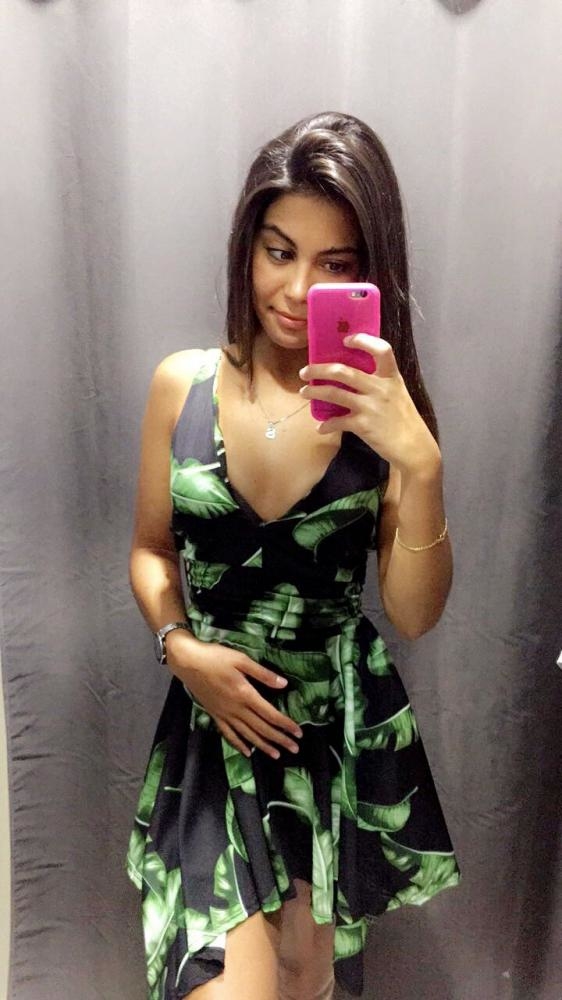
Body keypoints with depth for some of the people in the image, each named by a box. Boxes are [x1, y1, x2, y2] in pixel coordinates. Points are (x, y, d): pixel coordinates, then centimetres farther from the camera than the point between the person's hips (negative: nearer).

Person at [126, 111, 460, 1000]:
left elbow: (413, 616, -14)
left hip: (345, 725, 1)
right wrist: (181, 648, -11)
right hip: (216, 718, 0)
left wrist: (419, 461, -27)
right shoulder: (183, 385, -7)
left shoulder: (382, 409, -10)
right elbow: (150, 549, 5)